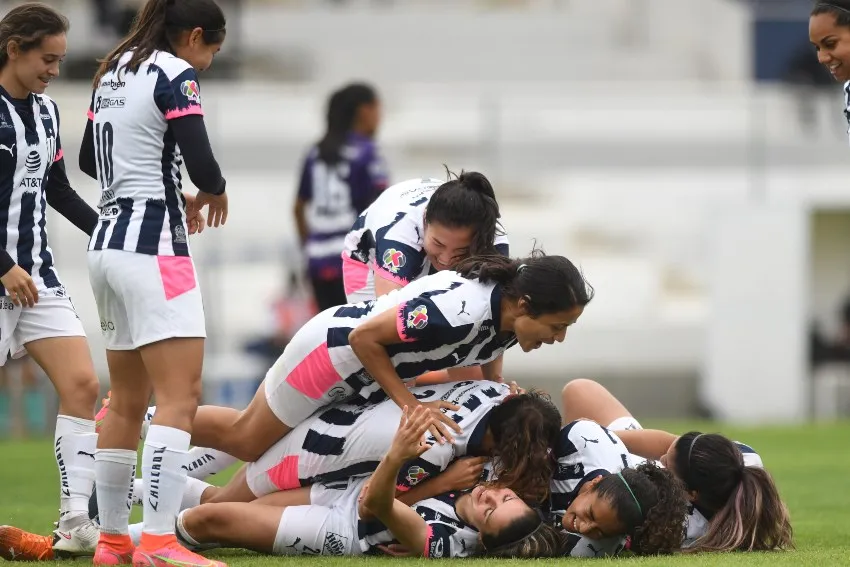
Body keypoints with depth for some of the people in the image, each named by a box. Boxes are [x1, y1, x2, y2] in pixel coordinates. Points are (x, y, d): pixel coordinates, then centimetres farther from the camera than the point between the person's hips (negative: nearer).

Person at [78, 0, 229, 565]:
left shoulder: (115, 72, 14)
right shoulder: (174, 75, -10)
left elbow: (89, 159, 26)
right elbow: (202, 165, -19)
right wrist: (213, 194, 4)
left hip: (108, 242, 9)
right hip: (153, 246, -9)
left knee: (127, 401, 15)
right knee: (180, 397, -11)